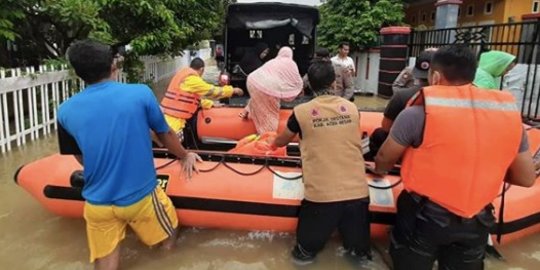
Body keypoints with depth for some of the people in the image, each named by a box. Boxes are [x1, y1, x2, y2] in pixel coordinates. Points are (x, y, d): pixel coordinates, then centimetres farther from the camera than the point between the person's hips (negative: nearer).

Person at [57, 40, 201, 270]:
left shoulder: (66, 112, -5)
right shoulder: (141, 93, -12)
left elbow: (81, 158, 9)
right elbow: (165, 135, 3)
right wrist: (185, 156, 22)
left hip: (96, 204, 3)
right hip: (141, 195, -2)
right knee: (168, 241, 27)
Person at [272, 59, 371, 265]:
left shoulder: (301, 112, -3)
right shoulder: (352, 108, 5)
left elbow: (282, 141, 17)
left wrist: (273, 144, 41)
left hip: (321, 193, -2)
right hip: (357, 190, 3)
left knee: (310, 241, 24)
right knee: (357, 241, 27)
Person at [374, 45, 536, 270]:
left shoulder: (419, 112, -14)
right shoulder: (508, 112, -1)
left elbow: (384, 159, -1)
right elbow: (526, 178, 6)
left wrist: (379, 171, 21)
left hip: (424, 214, -4)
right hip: (477, 220, 4)